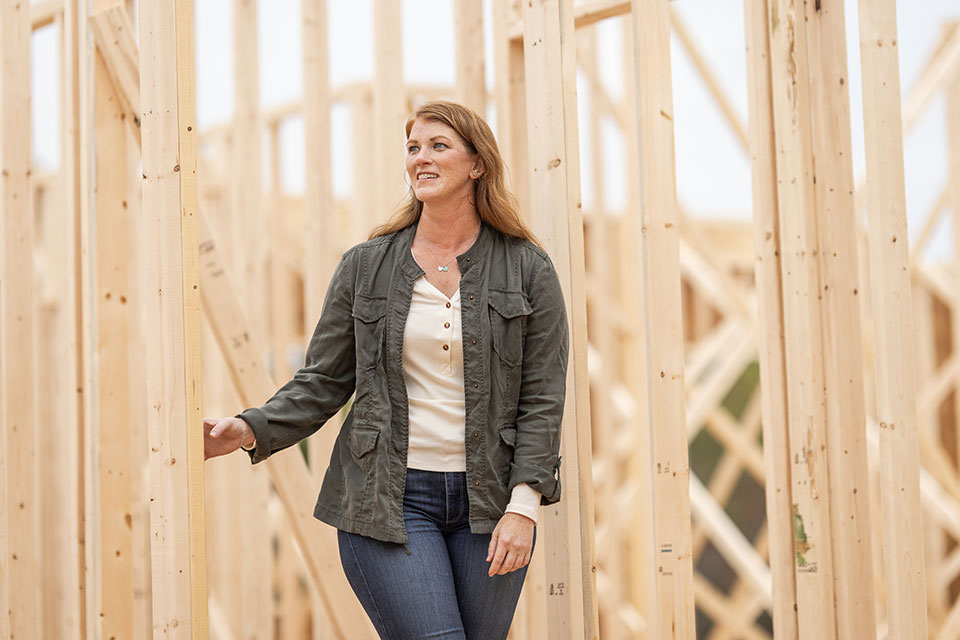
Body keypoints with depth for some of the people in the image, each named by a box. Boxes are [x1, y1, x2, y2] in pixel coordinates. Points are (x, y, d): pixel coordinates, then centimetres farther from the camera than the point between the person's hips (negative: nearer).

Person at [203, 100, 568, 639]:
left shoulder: (528, 270, 3)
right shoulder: (367, 266, 6)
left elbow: (542, 397, 0)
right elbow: (324, 381, 7)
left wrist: (524, 504, -10)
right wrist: (252, 430, -9)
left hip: (489, 501, 1)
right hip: (388, 499, -1)